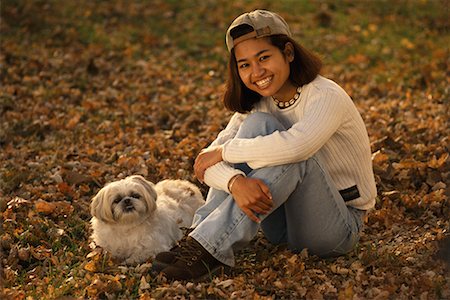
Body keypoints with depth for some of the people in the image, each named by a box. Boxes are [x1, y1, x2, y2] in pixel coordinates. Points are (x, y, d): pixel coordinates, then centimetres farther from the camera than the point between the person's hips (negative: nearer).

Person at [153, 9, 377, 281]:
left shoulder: (327, 97, -19)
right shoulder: (257, 103, 0)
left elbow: (294, 145, -41)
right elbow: (207, 160, -13)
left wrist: (223, 151, -28)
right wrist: (235, 181, -36)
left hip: (340, 225, -5)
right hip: (285, 226, 5)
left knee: (290, 155, -33)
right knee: (257, 124, -17)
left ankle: (208, 249, -33)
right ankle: (199, 234, -22)